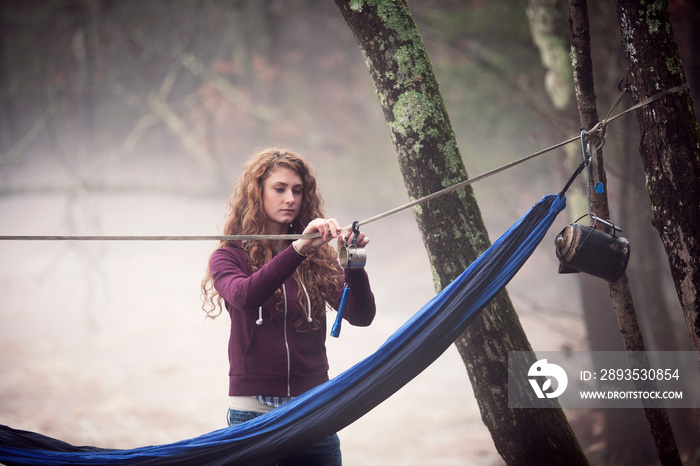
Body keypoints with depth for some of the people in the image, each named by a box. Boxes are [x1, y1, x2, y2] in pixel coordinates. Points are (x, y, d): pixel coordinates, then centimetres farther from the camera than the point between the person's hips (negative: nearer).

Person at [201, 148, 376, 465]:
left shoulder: (319, 257, 7)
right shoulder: (229, 257, 1)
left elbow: (361, 316, -4)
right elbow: (244, 296, -21)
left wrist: (353, 264, -21)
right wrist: (297, 249, -30)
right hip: (254, 412, -2)